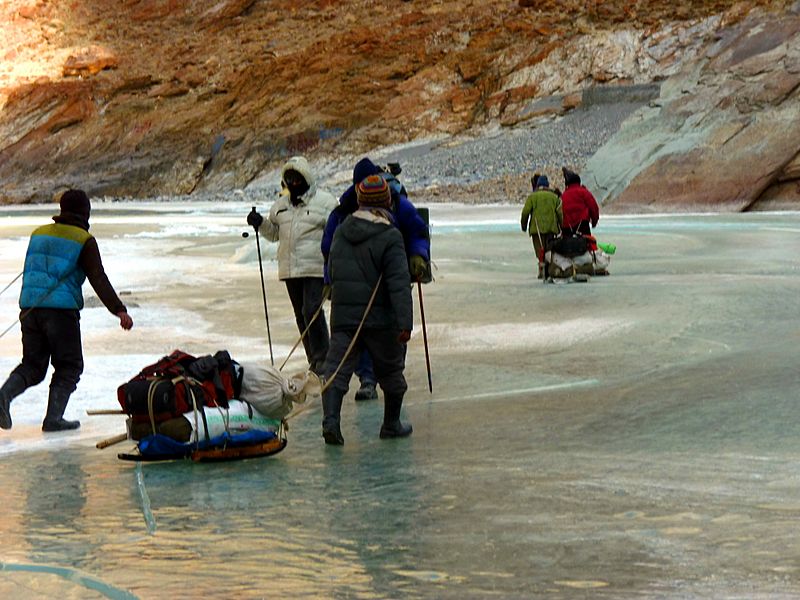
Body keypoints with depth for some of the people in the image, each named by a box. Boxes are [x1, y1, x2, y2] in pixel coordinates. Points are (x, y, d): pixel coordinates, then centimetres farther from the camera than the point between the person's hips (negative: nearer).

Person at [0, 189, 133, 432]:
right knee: (69, 366, 7)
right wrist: (119, 310, -15)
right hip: (61, 309, -5)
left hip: (30, 308, 5)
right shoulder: (84, 240, -3)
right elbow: (98, 279, -11)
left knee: (33, 365, 12)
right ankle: (53, 418, -2)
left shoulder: (39, 233, 15)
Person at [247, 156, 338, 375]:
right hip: (289, 269, 6)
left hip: (315, 268, -6)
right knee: (301, 315, 9)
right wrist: (260, 223, 4)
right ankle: (314, 361, 17)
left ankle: (322, 359, -9)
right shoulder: (281, 204, 14)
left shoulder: (324, 201, -3)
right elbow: (274, 233, 23)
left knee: (312, 311, -16)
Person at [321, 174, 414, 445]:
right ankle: (391, 425, 25)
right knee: (391, 371, 14)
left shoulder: (341, 231, 6)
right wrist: (405, 322, -20)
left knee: (337, 367, 0)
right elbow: (399, 283, -18)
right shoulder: (389, 237, -12)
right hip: (379, 317, -4)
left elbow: (331, 270, 18)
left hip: (342, 315, 4)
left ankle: (330, 419, -20)